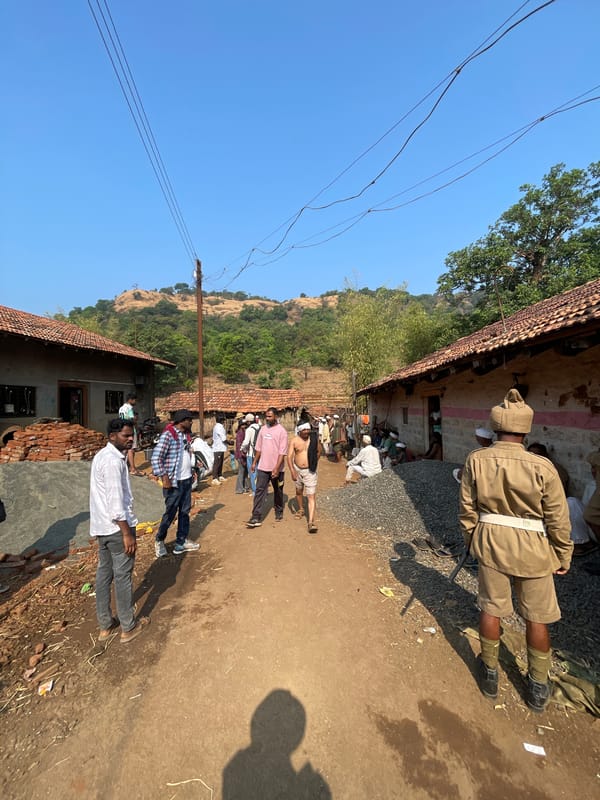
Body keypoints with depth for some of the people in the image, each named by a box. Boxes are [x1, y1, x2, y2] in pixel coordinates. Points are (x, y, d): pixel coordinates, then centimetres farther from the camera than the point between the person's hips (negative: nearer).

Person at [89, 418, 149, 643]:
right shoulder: (113, 461, -23)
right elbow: (115, 501, -25)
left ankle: (105, 625, 32)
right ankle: (128, 627, 20)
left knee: (104, 573, 18)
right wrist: (127, 533, -21)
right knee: (123, 576, 4)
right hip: (116, 526, -10)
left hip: (101, 526, 10)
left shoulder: (103, 455, 9)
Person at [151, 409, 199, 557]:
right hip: (174, 482, -8)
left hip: (187, 480, 8)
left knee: (185, 512, 13)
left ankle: (181, 543, 25)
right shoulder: (168, 435, -16)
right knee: (170, 513, 5)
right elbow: (156, 457, -20)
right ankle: (159, 540, 29)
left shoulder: (186, 435, 9)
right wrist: (164, 477, -22)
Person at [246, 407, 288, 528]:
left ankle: (279, 512, 33)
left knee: (278, 491, 14)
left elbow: (282, 452, -16)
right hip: (263, 467, 4)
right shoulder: (263, 429, 5)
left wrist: (277, 468, -22)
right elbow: (258, 448, 13)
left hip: (276, 468, -4)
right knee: (259, 491, -1)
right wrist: (254, 462, 11)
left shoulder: (281, 431, -12)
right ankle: (256, 517, 2)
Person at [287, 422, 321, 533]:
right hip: (297, 469, 2)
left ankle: (311, 521, -8)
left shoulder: (314, 439, -6)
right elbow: (289, 456, -14)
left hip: (310, 471, -2)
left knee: (311, 496, -8)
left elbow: (319, 451, 13)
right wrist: (292, 471, -24)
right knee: (299, 491, 24)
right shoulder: (294, 440, -10)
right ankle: (300, 509, 49)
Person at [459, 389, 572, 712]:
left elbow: (468, 508, -6)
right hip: (532, 549, -1)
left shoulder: (476, 460, -16)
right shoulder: (542, 467, -21)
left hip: (490, 543, 1)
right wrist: (563, 557, 7)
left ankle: (489, 673, 40)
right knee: (536, 618, 21)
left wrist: (471, 540, 11)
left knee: (490, 609, 20)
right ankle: (538, 688, 39)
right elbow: (558, 520, -10)